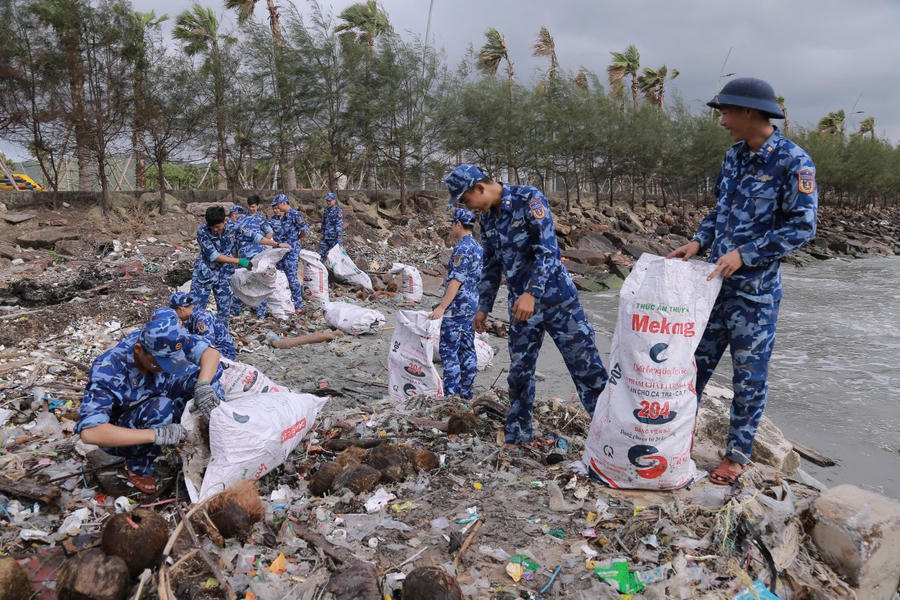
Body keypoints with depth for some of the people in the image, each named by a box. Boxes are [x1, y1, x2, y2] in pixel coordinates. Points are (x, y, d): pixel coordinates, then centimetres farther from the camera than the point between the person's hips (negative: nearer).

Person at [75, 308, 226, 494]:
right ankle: (137, 468, -9)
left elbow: (210, 352, -19)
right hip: (119, 434, -5)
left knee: (197, 372, -16)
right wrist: (156, 434, -47)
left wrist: (203, 387, -40)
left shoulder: (164, 343, -21)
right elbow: (89, 432, -43)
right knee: (160, 408, -37)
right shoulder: (108, 371, -34)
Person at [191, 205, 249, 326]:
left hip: (224, 275, 3)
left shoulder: (233, 228, -7)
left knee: (224, 309, 6)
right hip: (204, 274, -2)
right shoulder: (202, 232, -17)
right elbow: (213, 255, -19)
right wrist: (238, 261, -20)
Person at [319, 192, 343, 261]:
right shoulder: (326, 209, 9)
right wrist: (322, 233, 22)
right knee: (321, 253, 6)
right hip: (325, 237, 6)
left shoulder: (338, 211, -13)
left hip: (334, 237, -6)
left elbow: (339, 225, -19)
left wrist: (339, 238, -24)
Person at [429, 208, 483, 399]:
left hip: (457, 308, -10)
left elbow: (457, 280, -23)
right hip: (472, 306, 10)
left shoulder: (462, 248, -16)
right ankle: (466, 389, 19)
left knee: (448, 349, -5)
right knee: (467, 348, 13)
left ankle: (450, 392, -4)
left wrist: (442, 307, -26)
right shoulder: (477, 247, 13)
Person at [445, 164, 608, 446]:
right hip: (521, 304, 6)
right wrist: (483, 307, 18)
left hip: (554, 295, -6)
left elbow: (547, 248, -21)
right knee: (519, 371, 10)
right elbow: (491, 266, 17)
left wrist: (531, 293, -29)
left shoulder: (529, 199, -13)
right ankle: (517, 437, 22)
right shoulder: (486, 218, 8)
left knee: (586, 365, -3)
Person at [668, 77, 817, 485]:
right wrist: (699, 242, 2)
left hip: (756, 291, -6)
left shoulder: (794, 162, -12)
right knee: (695, 362, 13)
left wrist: (745, 254, -21)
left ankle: (737, 455, 20)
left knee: (749, 377, 6)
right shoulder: (734, 156, 9)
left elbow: (803, 226, -14)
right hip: (716, 282, 7)